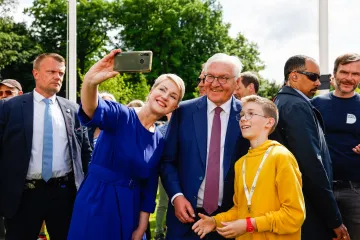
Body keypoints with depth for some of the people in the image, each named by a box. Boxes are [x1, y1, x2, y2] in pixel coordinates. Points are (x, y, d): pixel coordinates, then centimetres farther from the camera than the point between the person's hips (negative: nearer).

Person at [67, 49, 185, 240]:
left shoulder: (159, 141, 5)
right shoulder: (121, 116, -10)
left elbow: (149, 188, 8)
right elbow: (93, 112, -33)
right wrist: (90, 82, -53)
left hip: (129, 208, 5)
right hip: (96, 204, -5)